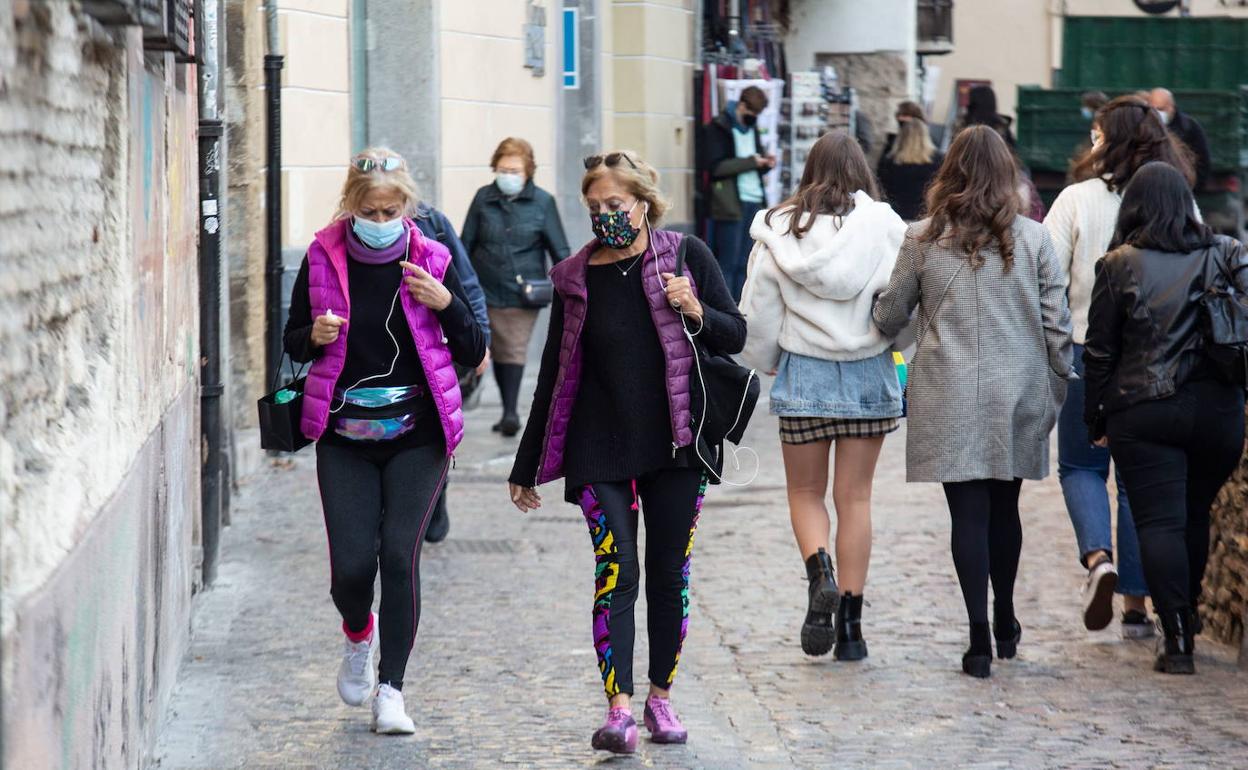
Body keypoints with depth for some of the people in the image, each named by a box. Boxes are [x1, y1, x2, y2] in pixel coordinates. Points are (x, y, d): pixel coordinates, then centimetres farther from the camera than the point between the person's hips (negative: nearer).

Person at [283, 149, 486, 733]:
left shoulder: (431, 262, -2)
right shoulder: (323, 259, -1)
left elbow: (474, 355, 2)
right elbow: (294, 341, 10)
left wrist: (447, 305, -15)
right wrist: (315, 335, -13)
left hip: (416, 436, -1)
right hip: (345, 437, 1)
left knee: (399, 554, -13)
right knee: (351, 565, -5)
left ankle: (391, 689, -1)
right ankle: (358, 633, 31)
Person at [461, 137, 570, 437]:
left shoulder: (542, 202, -1)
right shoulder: (484, 198, 4)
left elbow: (559, 250, 4)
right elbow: (466, 243, 11)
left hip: (523, 292, -2)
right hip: (487, 290, 2)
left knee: (515, 350, -7)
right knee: (498, 351, 7)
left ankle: (511, 411, -7)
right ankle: (508, 409, 16)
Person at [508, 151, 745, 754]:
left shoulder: (685, 256, 0)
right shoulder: (576, 278, 2)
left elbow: (736, 336, 5)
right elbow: (555, 376, 8)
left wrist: (696, 313, -17)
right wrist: (526, 468, 10)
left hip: (676, 443, 0)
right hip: (600, 450, 0)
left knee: (669, 573, 6)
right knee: (617, 573, -10)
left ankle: (660, 698, 20)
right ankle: (619, 708, -13)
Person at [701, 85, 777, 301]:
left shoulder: (752, 128, 19)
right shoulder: (718, 129, -3)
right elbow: (716, 166, -14)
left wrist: (765, 164, 2)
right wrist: (751, 162, -18)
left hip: (754, 201, 7)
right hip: (731, 204, -7)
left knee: (745, 262, 6)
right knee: (728, 263, -6)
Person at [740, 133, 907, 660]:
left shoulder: (781, 231, -4)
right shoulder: (885, 227, -7)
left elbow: (758, 312, 2)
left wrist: (768, 361, 20)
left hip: (804, 374, 0)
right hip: (869, 377, 0)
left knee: (805, 492, 14)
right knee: (855, 497, 8)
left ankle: (819, 572, -16)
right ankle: (850, 625, 9)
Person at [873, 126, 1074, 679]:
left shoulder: (922, 240, -3)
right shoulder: (1033, 239, -1)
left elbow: (888, 318, 5)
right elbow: (1057, 326, 0)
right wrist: (1056, 394, 10)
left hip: (950, 401, -2)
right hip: (1018, 398, 2)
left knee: (969, 513, 0)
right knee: (1004, 507, 17)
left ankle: (980, 640, -5)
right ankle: (1005, 624, 30)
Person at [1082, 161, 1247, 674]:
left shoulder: (1120, 266, -3)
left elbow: (1099, 352, 0)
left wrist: (1096, 419, 8)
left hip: (1143, 415, -3)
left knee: (1159, 522, -2)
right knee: (1197, 517, 17)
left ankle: (1177, 639, -9)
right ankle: (1186, 622, 28)